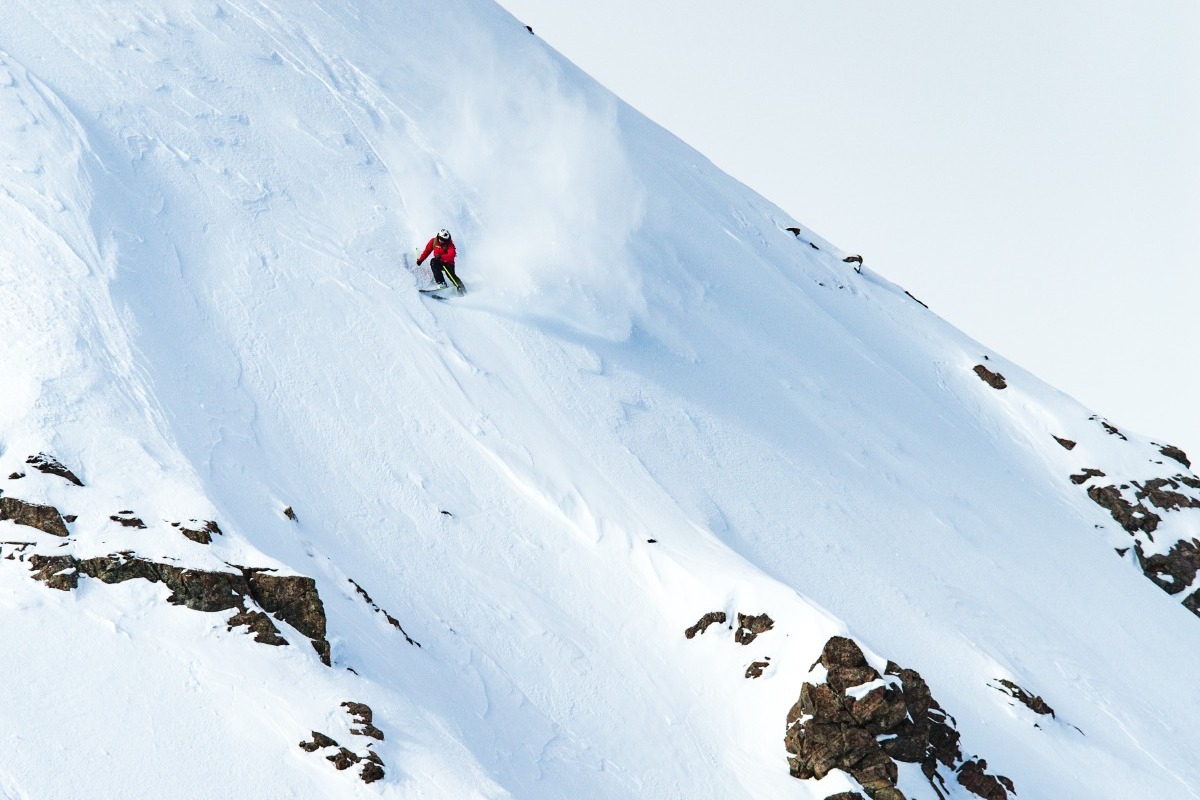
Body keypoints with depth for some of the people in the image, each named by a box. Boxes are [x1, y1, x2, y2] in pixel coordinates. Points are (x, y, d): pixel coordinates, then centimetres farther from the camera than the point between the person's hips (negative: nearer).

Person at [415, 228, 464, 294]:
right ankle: (441, 283, -34)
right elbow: (427, 251, 6)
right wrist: (420, 260, 2)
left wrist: (441, 257, -47)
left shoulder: (450, 244, -17)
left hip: (448, 263, -3)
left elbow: (451, 255, -32)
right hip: (439, 263, 3)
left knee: (451, 275, -23)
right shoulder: (434, 241, -5)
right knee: (433, 261, -28)